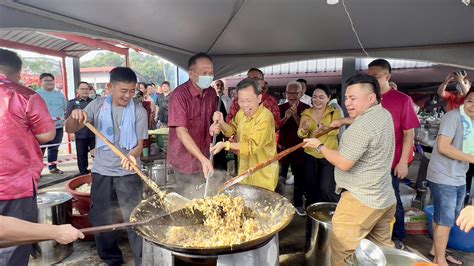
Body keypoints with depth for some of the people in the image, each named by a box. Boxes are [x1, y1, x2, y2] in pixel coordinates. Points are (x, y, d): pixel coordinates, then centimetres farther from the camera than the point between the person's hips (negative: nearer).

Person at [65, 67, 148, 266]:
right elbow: (70, 129, -1)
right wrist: (75, 116, -24)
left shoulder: (139, 111, -6)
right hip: (101, 172, 3)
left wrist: (132, 156, -28)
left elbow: (140, 144, -6)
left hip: (129, 173, -3)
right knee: (101, 219, 14)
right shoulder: (97, 105, 0)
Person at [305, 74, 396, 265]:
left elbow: (343, 164, -20)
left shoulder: (361, 127, -23)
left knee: (341, 250, 1)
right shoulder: (384, 114, 7)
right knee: (382, 247, 22)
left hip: (361, 201, -10)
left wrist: (319, 146, -8)